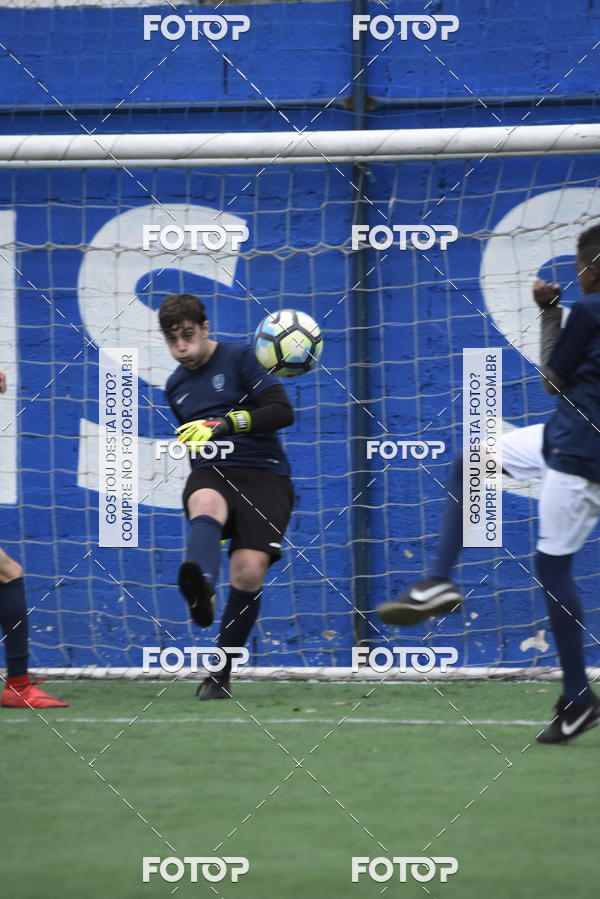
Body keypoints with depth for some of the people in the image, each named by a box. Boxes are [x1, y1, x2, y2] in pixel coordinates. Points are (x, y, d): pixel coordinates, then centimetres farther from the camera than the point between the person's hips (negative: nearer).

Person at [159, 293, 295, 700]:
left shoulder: (240, 359, 0)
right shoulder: (176, 386, 20)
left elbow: (282, 411, -11)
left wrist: (223, 424, -21)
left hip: (264, 475, -3)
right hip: (211, 475, 3)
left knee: (249, 571, -18)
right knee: (205, 503, -36)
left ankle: (221, 674, 1)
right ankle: (201, 590, -72)